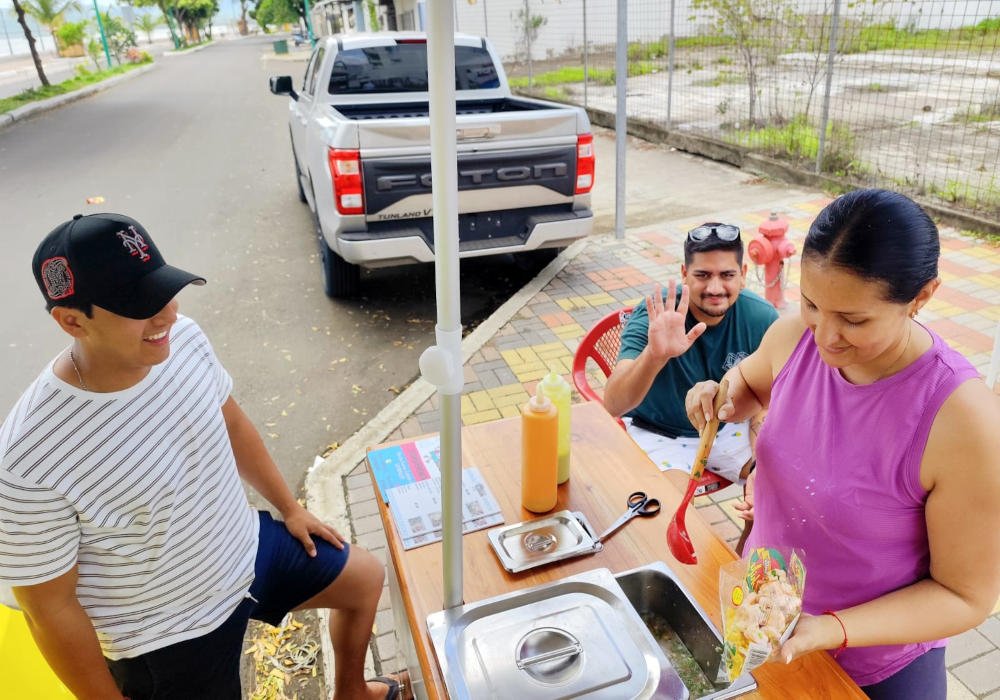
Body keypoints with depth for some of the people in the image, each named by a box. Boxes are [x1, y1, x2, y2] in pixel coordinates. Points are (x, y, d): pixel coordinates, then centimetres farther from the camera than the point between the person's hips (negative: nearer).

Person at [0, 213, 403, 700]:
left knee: (367, 578, 22)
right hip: (167, 638, -5)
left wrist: (289, 508, 12)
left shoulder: (184, 341, -18)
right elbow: (50, 610, -20)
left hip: (247, 547, 6)